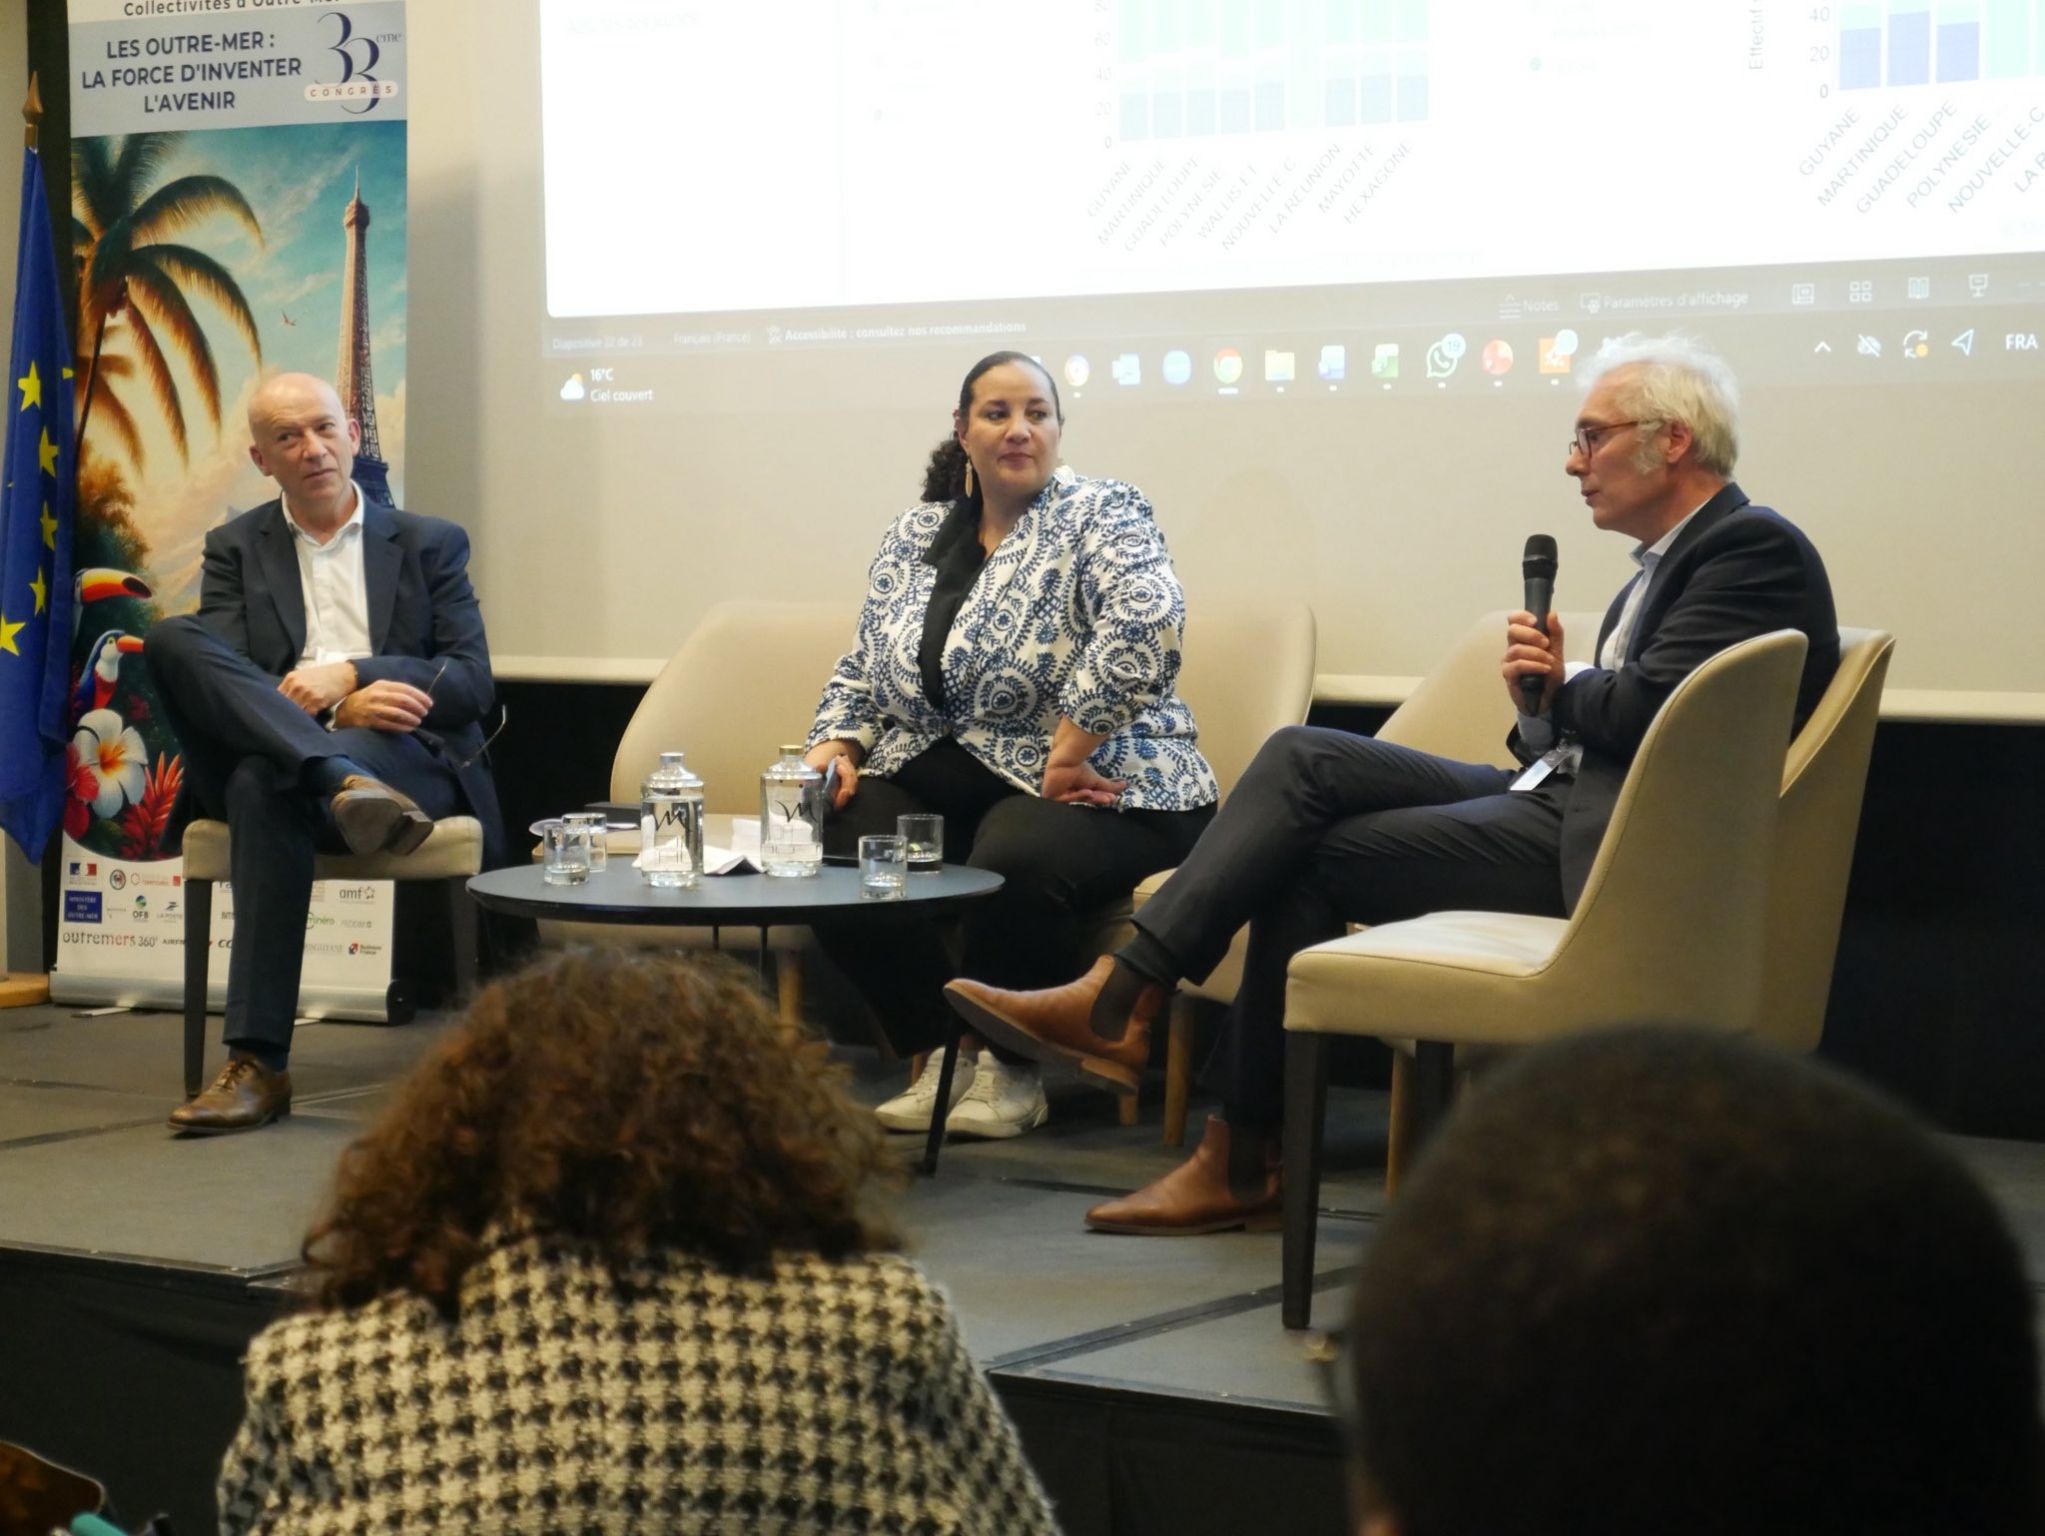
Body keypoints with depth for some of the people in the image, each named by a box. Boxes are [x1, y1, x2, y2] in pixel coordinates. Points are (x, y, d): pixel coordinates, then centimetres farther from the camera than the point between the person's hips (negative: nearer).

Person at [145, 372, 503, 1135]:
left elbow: (473, 684, 4)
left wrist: (349, 676, -13)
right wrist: (340, 710, -18)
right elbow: (218, 681, 2)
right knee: (173, 639, -28)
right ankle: (346, 782, -50)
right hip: (266, 751, 2)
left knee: (268, 783, -39)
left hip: (410, 758, -2)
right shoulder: (235, 549, 18)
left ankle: (259, 1064, -48)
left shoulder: (430, 544, 16)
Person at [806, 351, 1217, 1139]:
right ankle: (943, 1054, -1)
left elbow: (1145, 623, -26)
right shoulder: (916, 535, 13)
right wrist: (835, 746, -1)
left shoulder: (1100, 515, -6)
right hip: (942, 776, 6)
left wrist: (1066, 754, -27)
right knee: (836, 851, -21)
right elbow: (863, 669, 19)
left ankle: (1015, 1071, -10)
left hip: (1089, 788, -6)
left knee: (1010, 867, -37)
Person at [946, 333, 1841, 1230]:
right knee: (1304, 759, -4)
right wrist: (1545, 700, -4)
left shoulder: (1755, 549, -8)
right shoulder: (1672, 561, 22)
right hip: (1558, 795, 10)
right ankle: (1120, 999, -9)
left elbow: (1645, 710, -21)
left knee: (1310, 855, -12)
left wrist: (1562, 687, 0)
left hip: (1603, 843, -10)